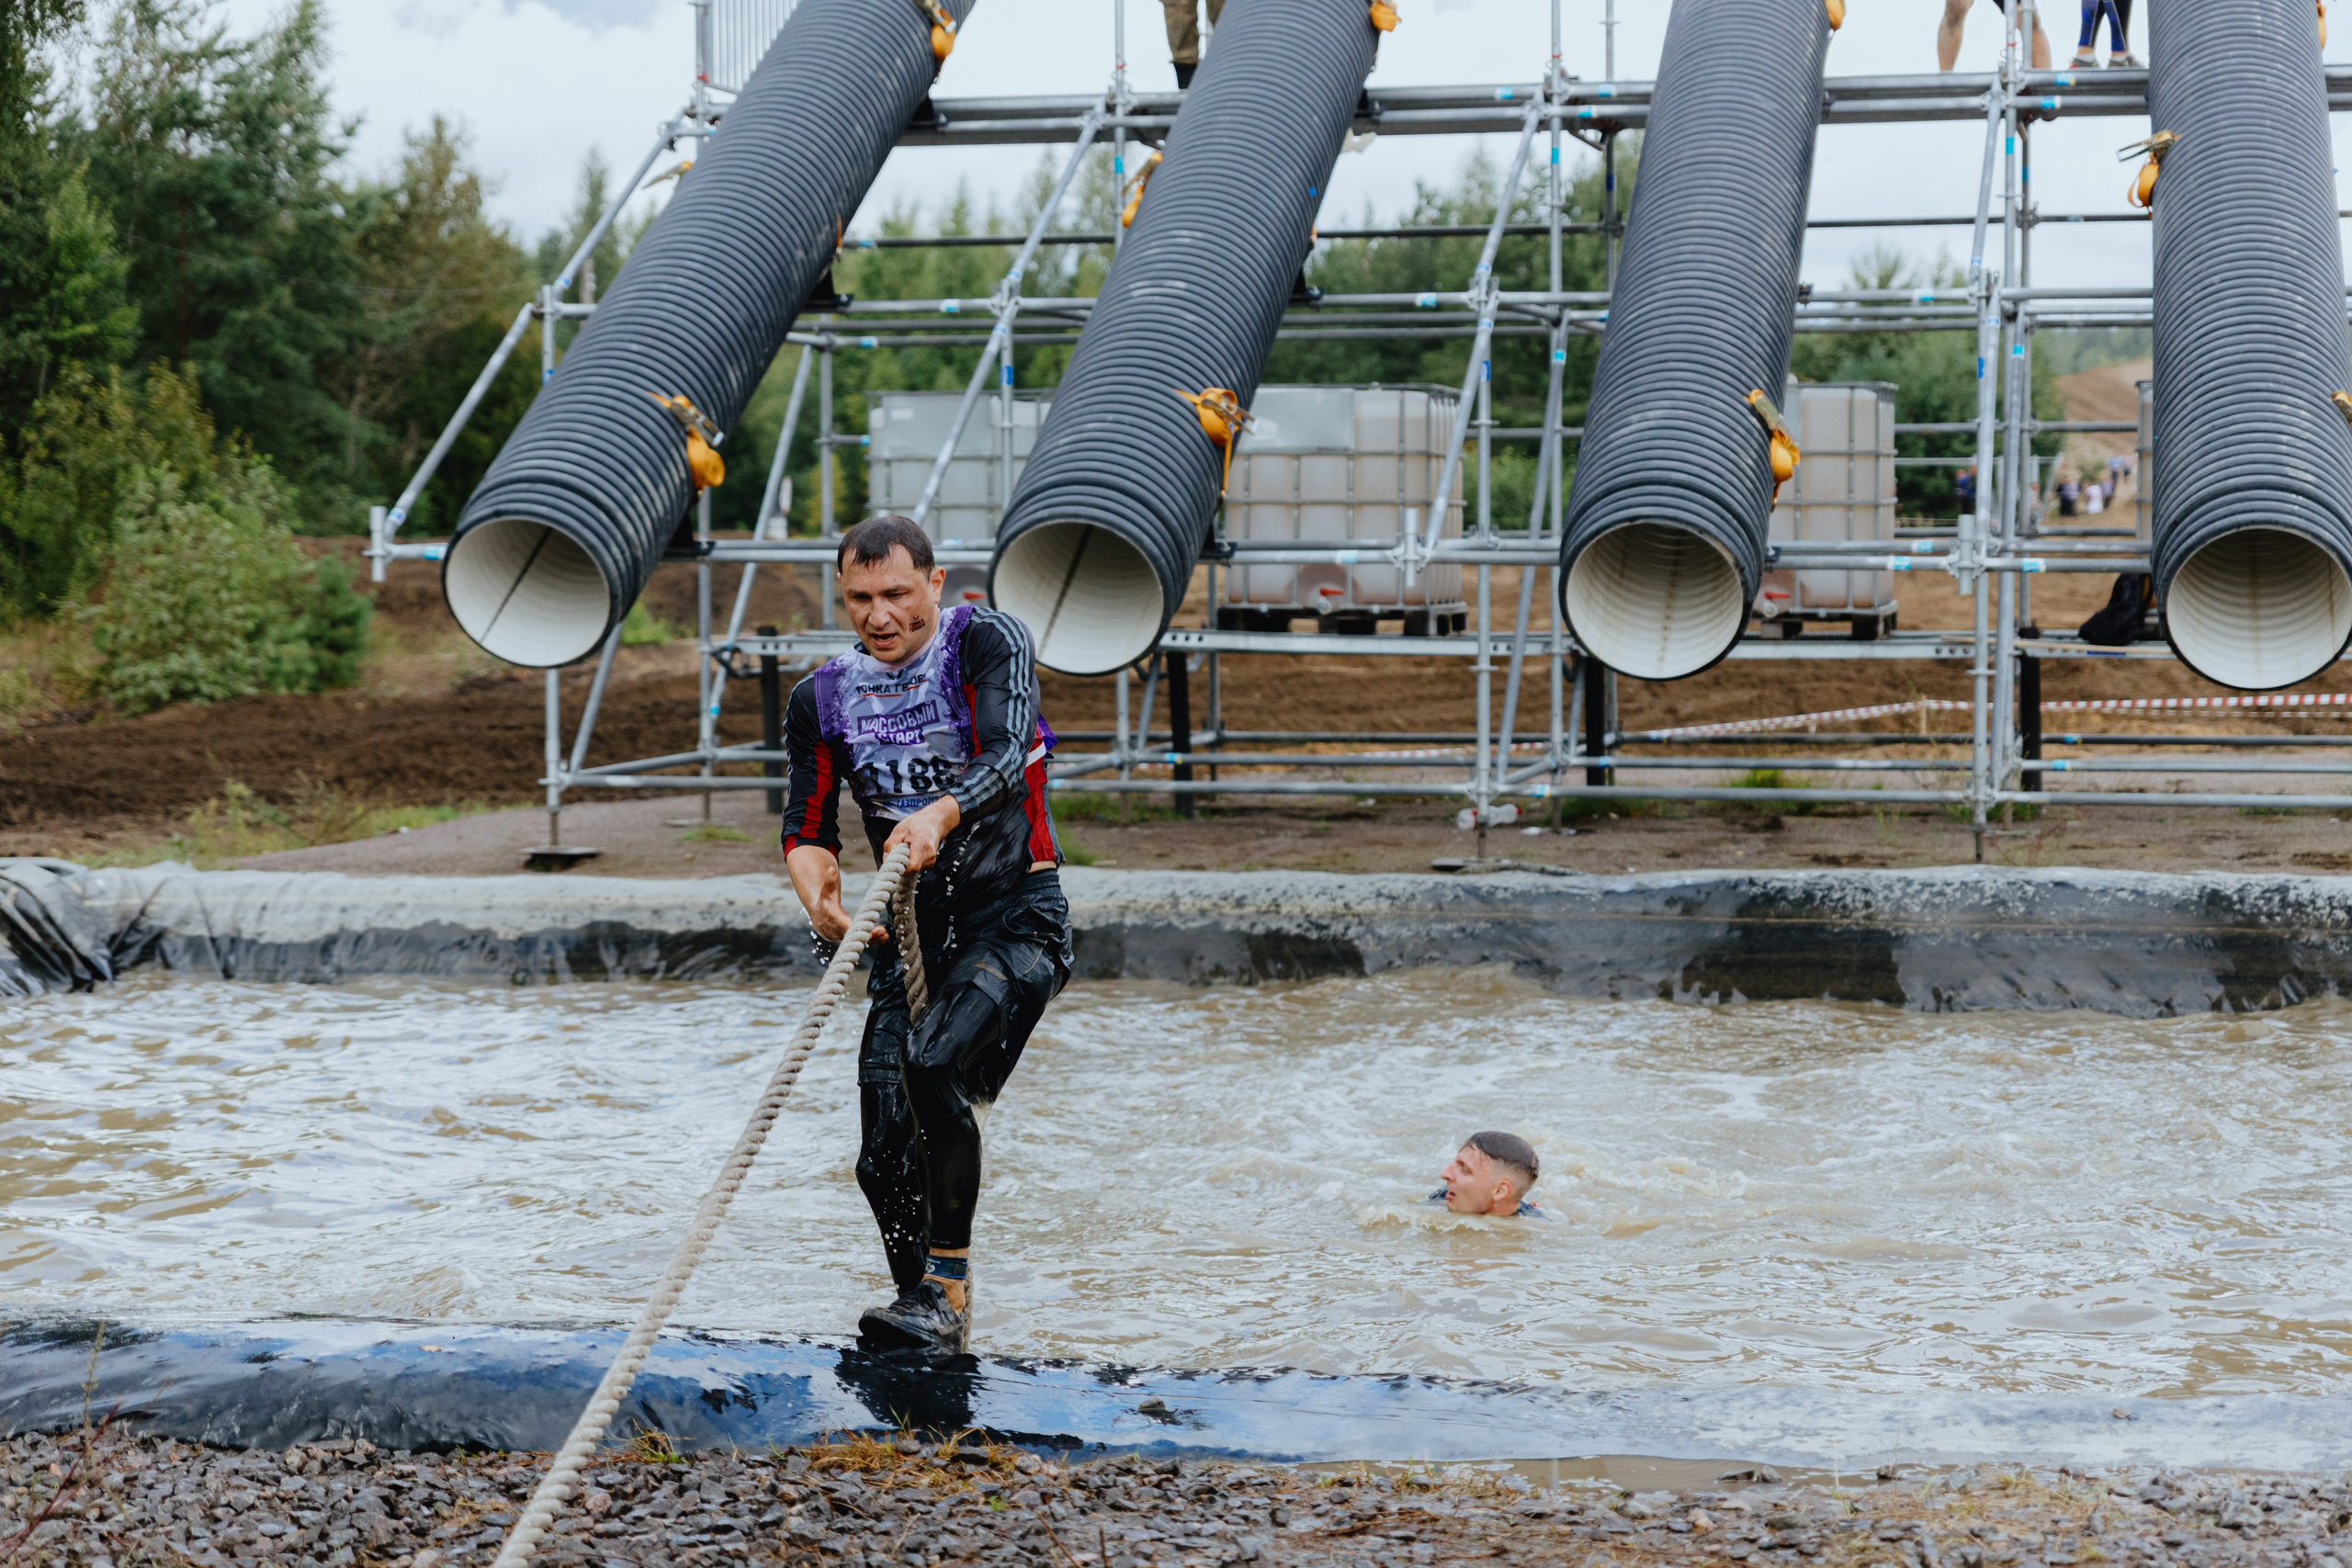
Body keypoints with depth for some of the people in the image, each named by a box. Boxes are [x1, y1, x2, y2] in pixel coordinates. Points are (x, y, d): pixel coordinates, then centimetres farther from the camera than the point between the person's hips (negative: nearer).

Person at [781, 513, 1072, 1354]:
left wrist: (939, 815, -43)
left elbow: (1008, 753, -23)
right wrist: (814, 885, -12)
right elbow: (806, 825, 12)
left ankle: (947, 1287, -21)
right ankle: (929, 1312, 18)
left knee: (934, 1065, -31)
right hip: (910, 933, 5)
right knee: (885, 1158, -3)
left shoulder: (987, 642, -7)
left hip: (1016, 915, -5)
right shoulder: (822, 699, 6)